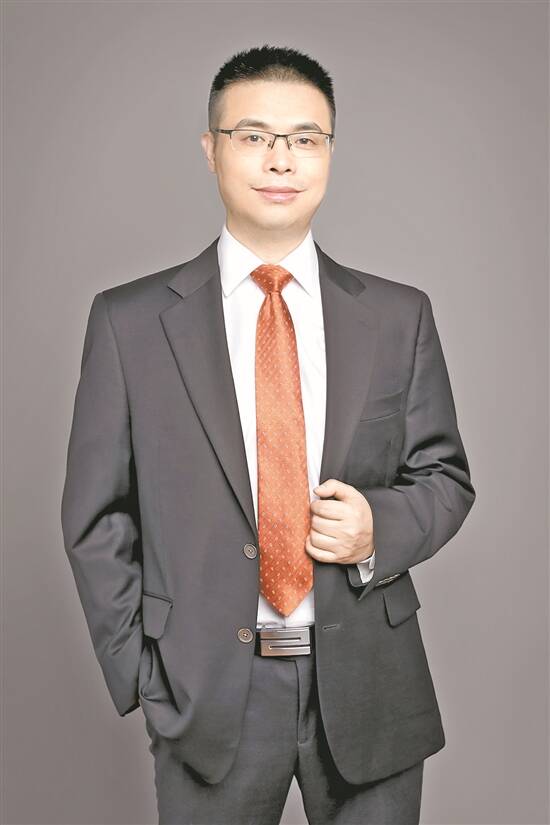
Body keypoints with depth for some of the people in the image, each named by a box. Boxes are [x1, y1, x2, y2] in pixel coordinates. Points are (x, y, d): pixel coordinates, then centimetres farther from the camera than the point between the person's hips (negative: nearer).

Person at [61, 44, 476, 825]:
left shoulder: (400, 316, 2)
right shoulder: (129, 321, -3)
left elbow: (445, 477, 7)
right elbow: (97, 517, 0)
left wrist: (380, 527, -13)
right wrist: (144, 678, -4)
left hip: (369, 689, 2)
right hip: (207, 695, -1)